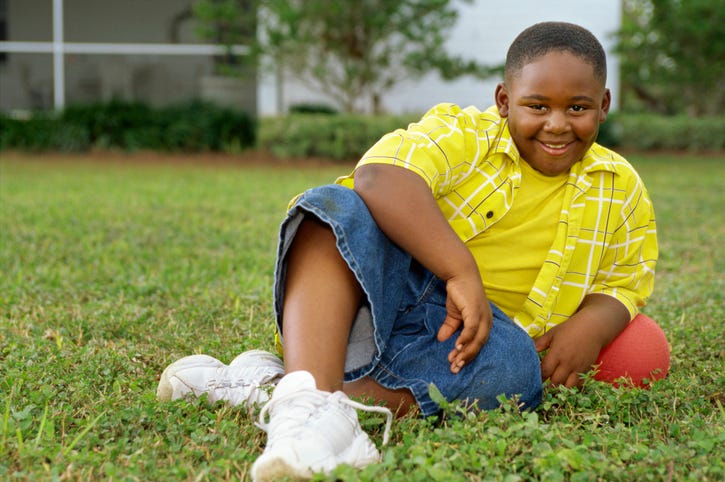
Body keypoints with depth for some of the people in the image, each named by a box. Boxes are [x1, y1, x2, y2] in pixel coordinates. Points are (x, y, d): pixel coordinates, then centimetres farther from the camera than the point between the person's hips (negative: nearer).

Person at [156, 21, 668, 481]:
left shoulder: (621, 192, 10)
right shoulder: (460, 135, -6)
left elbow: (624, 284, 15)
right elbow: (379, 177, -26)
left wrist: (593, 325, -12)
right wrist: (462, 271, -37)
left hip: (472, 334, 2)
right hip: (382, 290, -2)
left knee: (514, 367, -36)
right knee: (337, 207, -31)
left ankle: (272, 385, -36)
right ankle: (310, 393, -55)